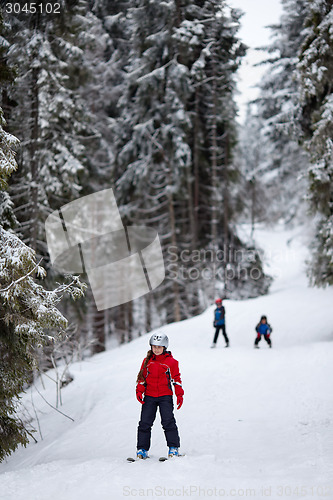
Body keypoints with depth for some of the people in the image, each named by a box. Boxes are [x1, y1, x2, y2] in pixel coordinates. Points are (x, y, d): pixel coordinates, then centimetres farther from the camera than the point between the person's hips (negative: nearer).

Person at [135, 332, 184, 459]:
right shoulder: (147, 361, 9)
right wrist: (139, 391, 0)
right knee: (145, 422, -1)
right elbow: (141, 377, 13)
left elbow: (176, 379, 5)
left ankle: (173, 447, -2)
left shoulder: (171, 362, 1)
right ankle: (142, 449, 7)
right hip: (149, 396, 3)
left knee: (168, 421, -11)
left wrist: (179, 395, -2)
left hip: (165, 396, -2)